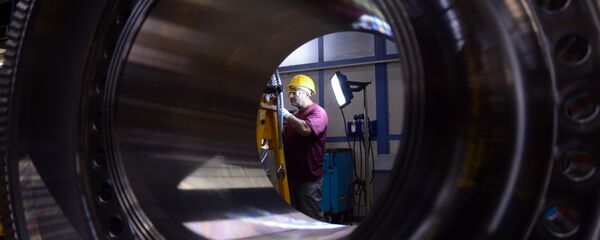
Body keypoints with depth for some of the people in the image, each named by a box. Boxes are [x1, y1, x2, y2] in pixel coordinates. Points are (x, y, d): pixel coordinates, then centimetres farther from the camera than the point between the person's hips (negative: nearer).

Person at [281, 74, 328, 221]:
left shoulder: (318, 112, -9)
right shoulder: (295, 116, 18)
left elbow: (306, 129, -29)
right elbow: (286, 140, 23)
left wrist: (286, 114, -19)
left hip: (309, 178, -8)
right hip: (292, 176, 8)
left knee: (313, 219, -2)